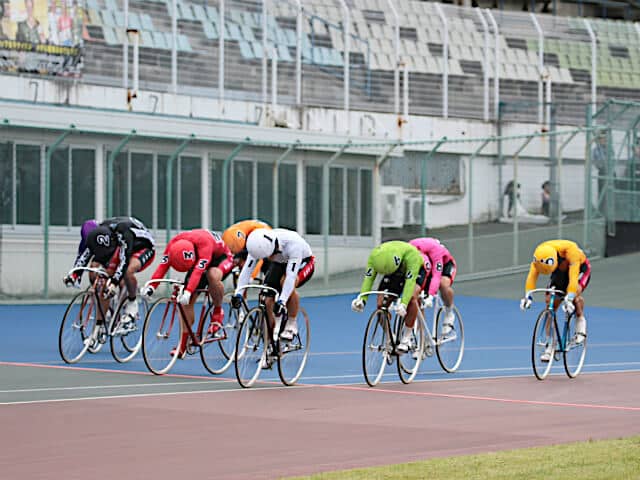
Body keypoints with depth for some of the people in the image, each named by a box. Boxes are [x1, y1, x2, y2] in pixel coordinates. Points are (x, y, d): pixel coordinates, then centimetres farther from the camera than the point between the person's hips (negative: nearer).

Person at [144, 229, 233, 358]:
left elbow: (198, 270, -50)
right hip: (197, 260, 5)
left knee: (213, 275, -41)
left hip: (220, 258, -5)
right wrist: (151, 287, -41)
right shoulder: (174, 243, -27)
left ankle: (218, 311, -14)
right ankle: (182, 346, 0)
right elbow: (163, 265, -29)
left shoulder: (204, 243, -42)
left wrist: (188, 292, -60)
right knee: (187, 302, -8)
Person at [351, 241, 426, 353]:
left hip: (416, 271, -4)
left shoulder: (410, 254, -41)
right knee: (381, 303, -16)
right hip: (395, 274, 4)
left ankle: (407, 336, -19)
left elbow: (410, 281, -47)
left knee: (411, 297, -32)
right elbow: (368, 278, -33)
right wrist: (361, 299, -49)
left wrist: (403, 304, -58)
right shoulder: (375, 255, -30)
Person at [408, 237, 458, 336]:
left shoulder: (434, 249, -42)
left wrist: (430, 297, -58)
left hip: (445, 264, -3)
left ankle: (449, 314, -10)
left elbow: (436, 276, -46)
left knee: (444, 284, -34)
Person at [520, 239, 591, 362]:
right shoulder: (540, 254, -30)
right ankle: (550, 345, -3)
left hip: (580, 268, -4)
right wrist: (528, 295, -47)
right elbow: (532, 275, -33)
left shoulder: (570, 251, -41)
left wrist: (569, 298, -58)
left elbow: (573, 276, -48)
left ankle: (580, 321, -8)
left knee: (575, 292, -34)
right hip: (560, 272, 4)